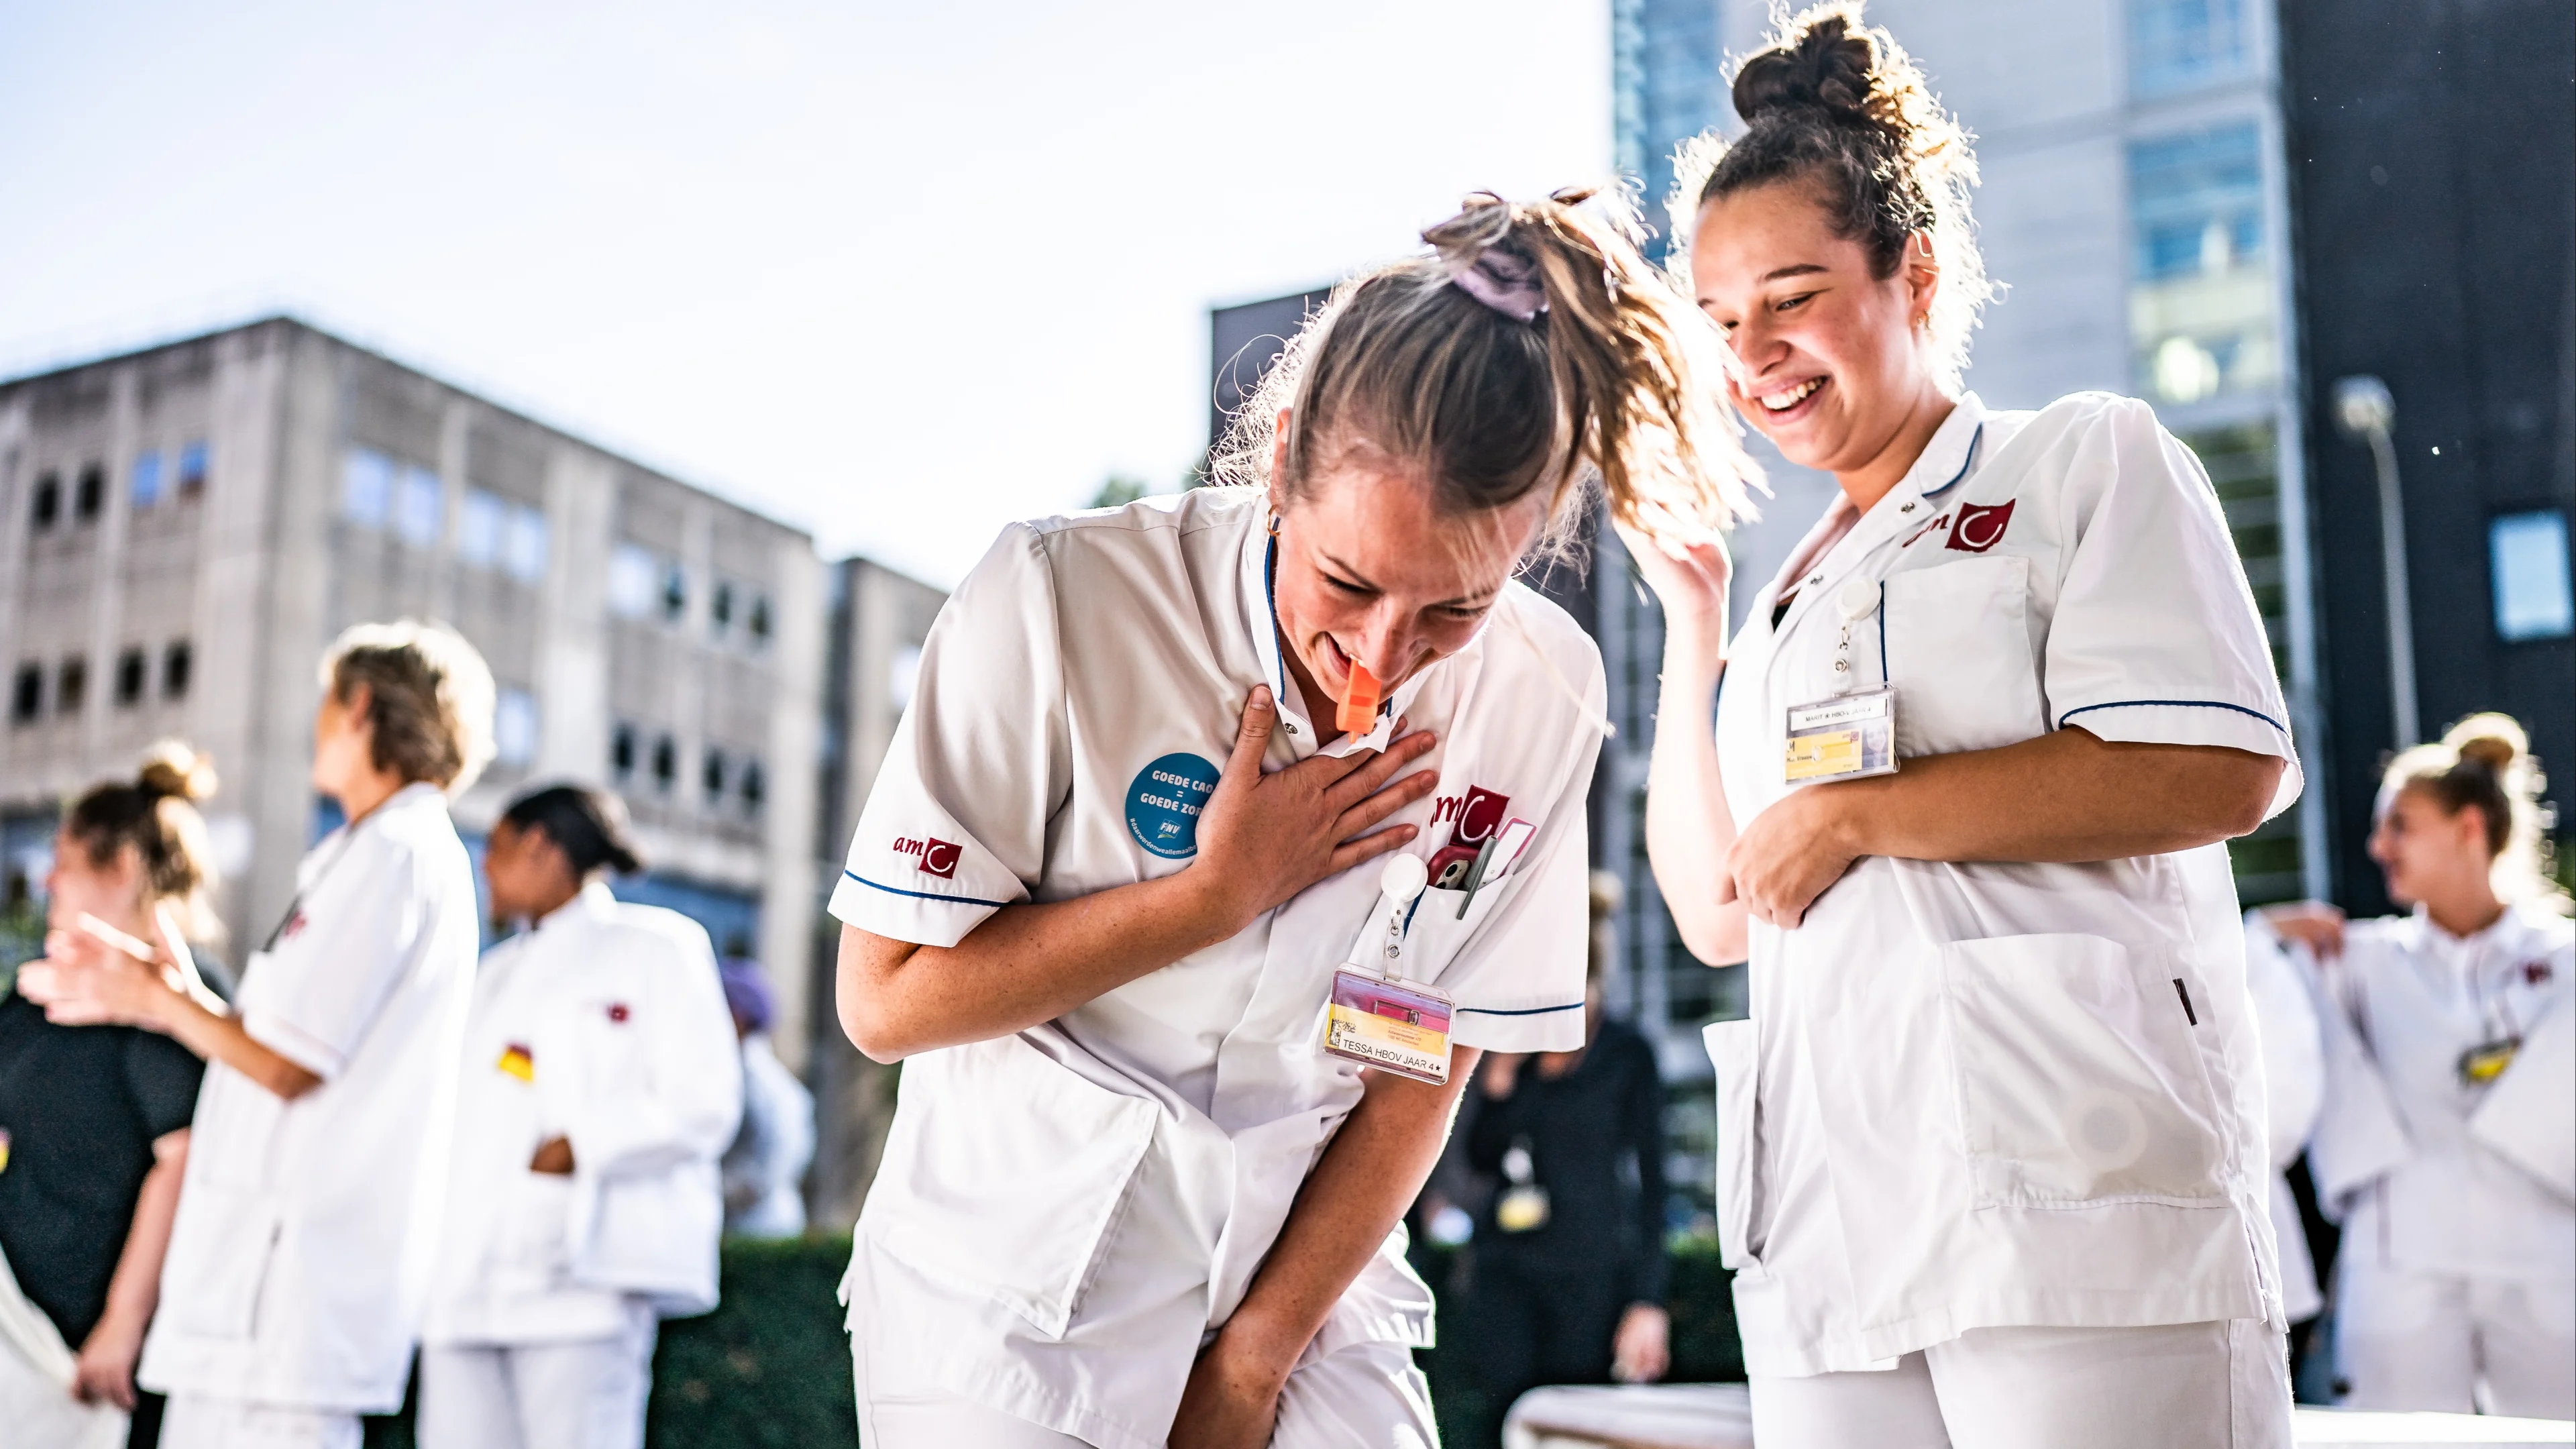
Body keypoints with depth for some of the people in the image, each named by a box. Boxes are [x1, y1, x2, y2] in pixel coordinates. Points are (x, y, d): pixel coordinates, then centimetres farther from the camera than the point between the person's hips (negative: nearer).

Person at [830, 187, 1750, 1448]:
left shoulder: (1541, 694, -9)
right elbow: (885, 1001, -15)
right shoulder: (1061, 599, -18)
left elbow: (1424, 1071, -2)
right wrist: (1221, 891, -19)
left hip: (1308, 1290, 2)